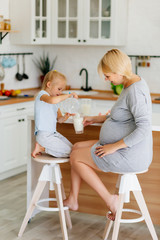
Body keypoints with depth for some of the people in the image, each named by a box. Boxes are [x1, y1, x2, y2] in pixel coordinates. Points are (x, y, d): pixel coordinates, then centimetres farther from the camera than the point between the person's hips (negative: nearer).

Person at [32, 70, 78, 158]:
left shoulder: (55, 103, 19)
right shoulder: (42, 94, -9)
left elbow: (59, 119, 15)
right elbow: (52, 100, -34)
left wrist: (65, 117, -8)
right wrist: (68, 95, -25)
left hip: (53, 133, 9)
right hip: (44, 135, -9)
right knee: (68, 152, -13)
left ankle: (42, 147, 5)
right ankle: (41, 147, -2)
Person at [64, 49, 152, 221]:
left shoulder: (135, 90, -23)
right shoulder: (129, 84, 9)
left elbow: (143, 128, -30)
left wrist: (114, 147, -23)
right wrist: (96, 119, 18)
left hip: (129, 156, -11)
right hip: (123, 149, 11)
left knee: (75, 157, -1)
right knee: (77, 147, 14)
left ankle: (109, 200, 1)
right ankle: (72, 200, 19)